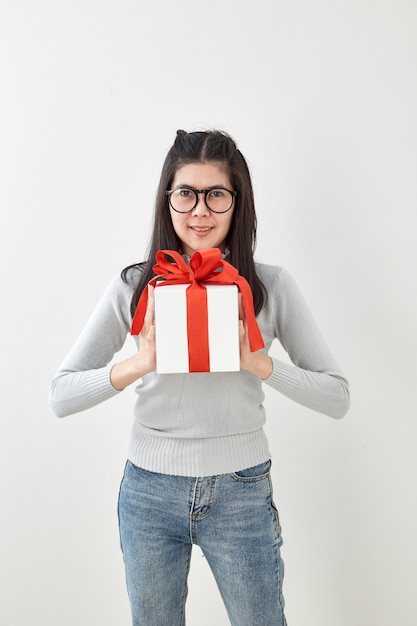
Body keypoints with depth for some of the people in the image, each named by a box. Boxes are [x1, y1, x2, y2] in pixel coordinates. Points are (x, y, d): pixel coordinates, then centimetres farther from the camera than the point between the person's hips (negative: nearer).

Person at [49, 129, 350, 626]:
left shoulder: (271, 286, -8)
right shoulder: (135, 286, -7)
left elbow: (337, 397, -8)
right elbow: (60, 396, -8)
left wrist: (259, 363, -23)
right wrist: (138, 364, -24)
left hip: (241, 492, 0)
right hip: (149, 490, 1)